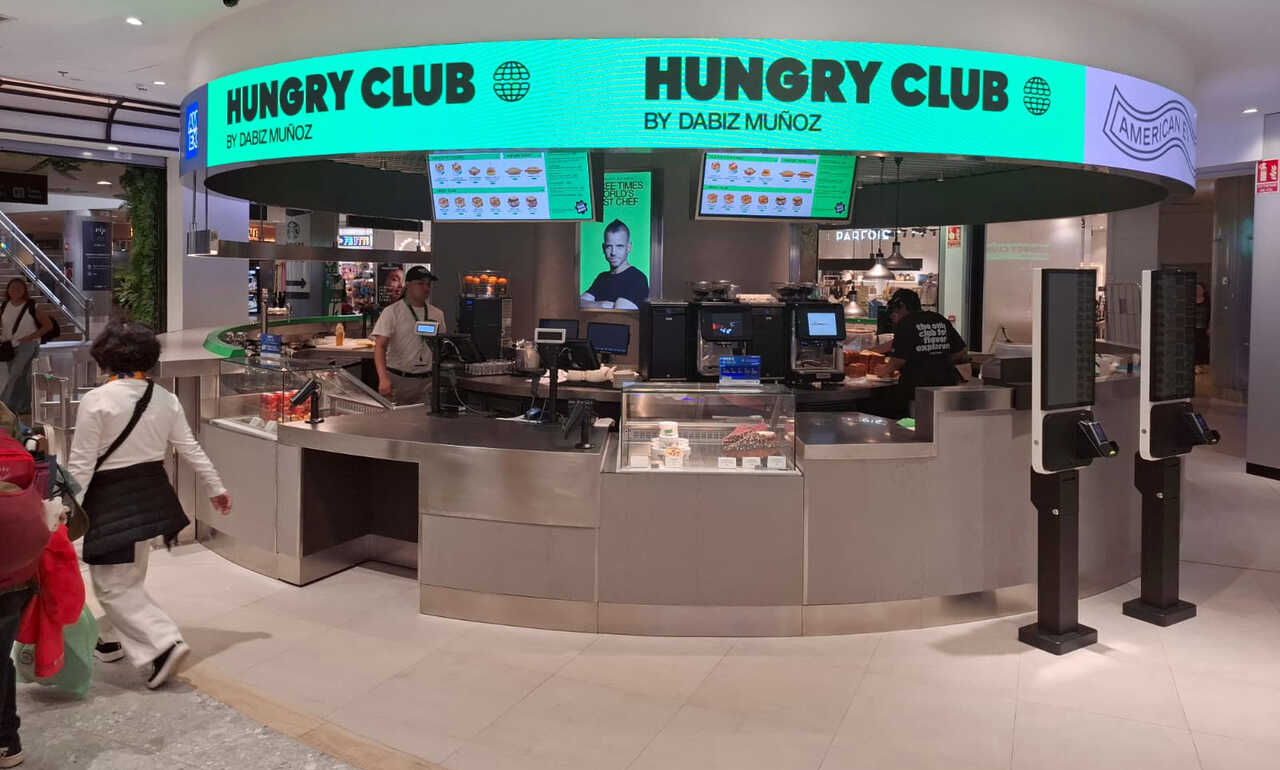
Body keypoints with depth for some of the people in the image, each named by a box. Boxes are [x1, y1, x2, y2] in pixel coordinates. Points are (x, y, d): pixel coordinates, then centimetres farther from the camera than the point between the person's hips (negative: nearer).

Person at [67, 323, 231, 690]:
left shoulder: (95, 400, -14)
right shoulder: (165, 399, 1)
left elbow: (81, 464, -14)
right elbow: (191, 449, 7)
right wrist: (216, 489, 17)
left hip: (112, 500, -6)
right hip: (151, 494, 6)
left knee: (113, 585, 1)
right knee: (130, 577, 23)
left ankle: (164, 642, -10)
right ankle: (119, 639, 37)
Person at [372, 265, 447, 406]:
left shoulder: (437, 314, 10)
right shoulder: (392, 312, -5)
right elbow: (380, 347, -13)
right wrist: (383, 378, -27)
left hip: (428, 381, 4)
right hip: (397, 380, -4)